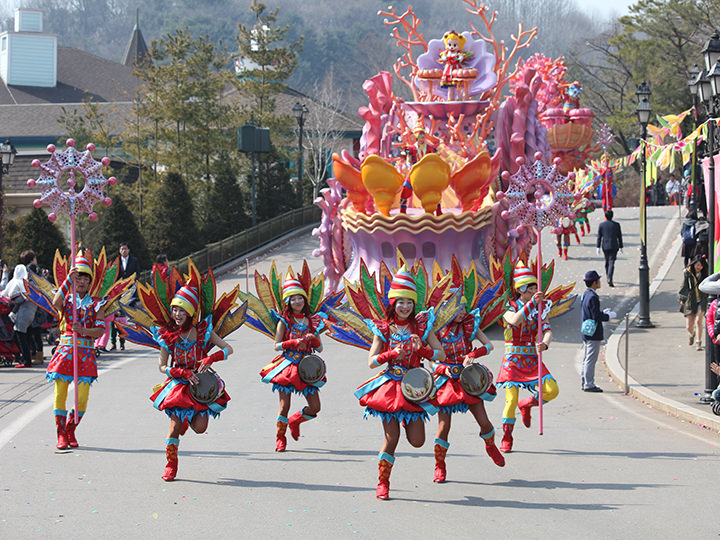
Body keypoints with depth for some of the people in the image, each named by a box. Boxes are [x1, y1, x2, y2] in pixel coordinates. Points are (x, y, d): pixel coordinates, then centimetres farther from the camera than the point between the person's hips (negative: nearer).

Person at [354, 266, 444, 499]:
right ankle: (383, 484, 11)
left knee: (417, 441, -3)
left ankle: (406, 421, 33)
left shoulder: (422, 326, 2)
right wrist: (392, 354, -18)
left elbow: (441, 355, 0)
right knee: (391, 439, -5)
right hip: (390, 385, -1)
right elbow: (372, 362, -2)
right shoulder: (383, 329, 0)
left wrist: (421, 349, -16)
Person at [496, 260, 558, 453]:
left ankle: (527, 404, 18)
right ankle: (506, 438, 6)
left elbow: (548, 330, -7)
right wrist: (531, 303, -35)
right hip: (513, 359, -4)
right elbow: (515, 321, -28)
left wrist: (544, 344, -29)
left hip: (533, 359, 4)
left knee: (552, 390, -12)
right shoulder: (510, 307, -5)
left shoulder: (540, 308, 7)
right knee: (511, 398, -10)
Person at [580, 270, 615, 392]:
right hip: (593, 334, -10)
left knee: (586, 359, 15)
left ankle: (584, 382, 21)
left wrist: (603, 313, 15)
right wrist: (610, 316, -8)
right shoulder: (592, 297, -20)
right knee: (591, 359, -5)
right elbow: (597, 317, -22)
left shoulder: (584, 295, 11)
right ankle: (589, 384, -2)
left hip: (586, 332, 10)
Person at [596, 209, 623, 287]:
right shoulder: (616, 225, -2)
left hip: (605, 246, 2)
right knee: (611, 262, -6)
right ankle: (610, 279, -20)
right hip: (614, 246, -2)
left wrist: (598, 248, 4)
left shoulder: (601, 225, 0)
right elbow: (619, 237, 2)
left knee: (607, 261, 20)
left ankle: (608, 277, 30)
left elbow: (599, 237, 0)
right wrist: (620, 247, 10)